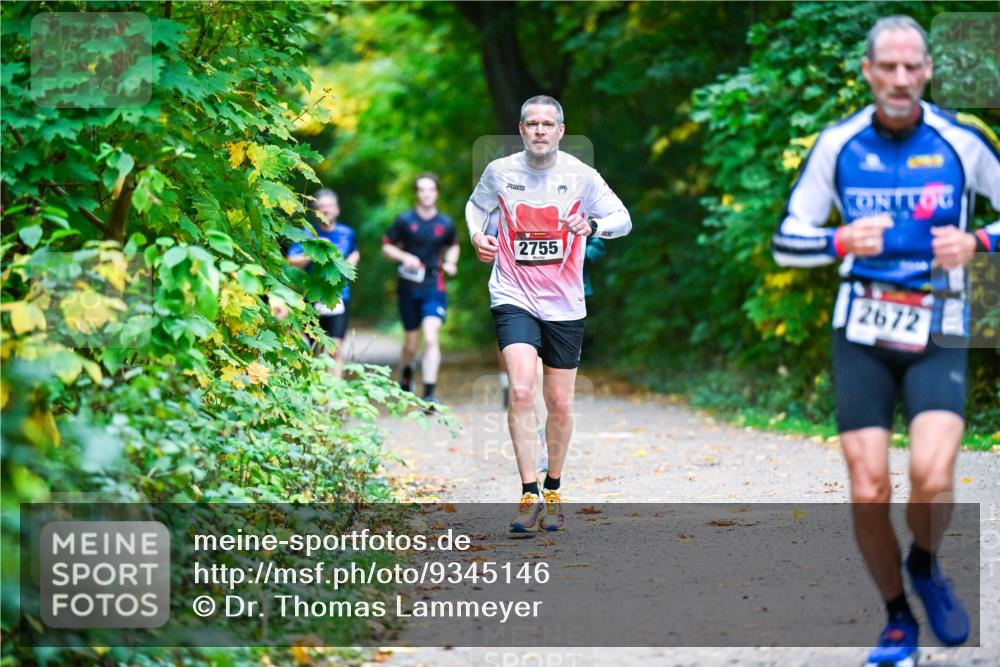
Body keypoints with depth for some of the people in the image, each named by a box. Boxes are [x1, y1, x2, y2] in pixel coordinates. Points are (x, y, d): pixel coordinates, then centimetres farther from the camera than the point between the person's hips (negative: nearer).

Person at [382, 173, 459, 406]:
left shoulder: (445, 223, 3)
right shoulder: (404, 220, -1)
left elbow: (453, 245, 22)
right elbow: (387, 246, 6)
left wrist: (450, 263, 3)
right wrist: (404, 257, -12)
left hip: (434, 288, -1)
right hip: (409, 288, 1)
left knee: (431, 337, -17)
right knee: (412, 340, 11)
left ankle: (429, 393, -18)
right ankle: (406, 372, 45)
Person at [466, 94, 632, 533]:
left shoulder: (579, 175, -4)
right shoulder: (499, 172, -1)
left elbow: (624, 220, 0)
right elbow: (476, 205, 19)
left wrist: (592, 225, -21)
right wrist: (477, 236, -1)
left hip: (564, 305, 1)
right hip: (514, 299, -1)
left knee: (560, 404, 7)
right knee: (521, 391, -20)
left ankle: (553, 492, 26)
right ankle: (529, 495, -16)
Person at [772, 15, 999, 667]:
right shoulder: (838, 143, 0)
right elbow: (786, 241, 5)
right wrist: (841, 241, -15)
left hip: (938, 335, -1)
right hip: (862, 330, 1)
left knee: (932, 476, -21)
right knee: (869, 492, -4)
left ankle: (926, 568, 12)